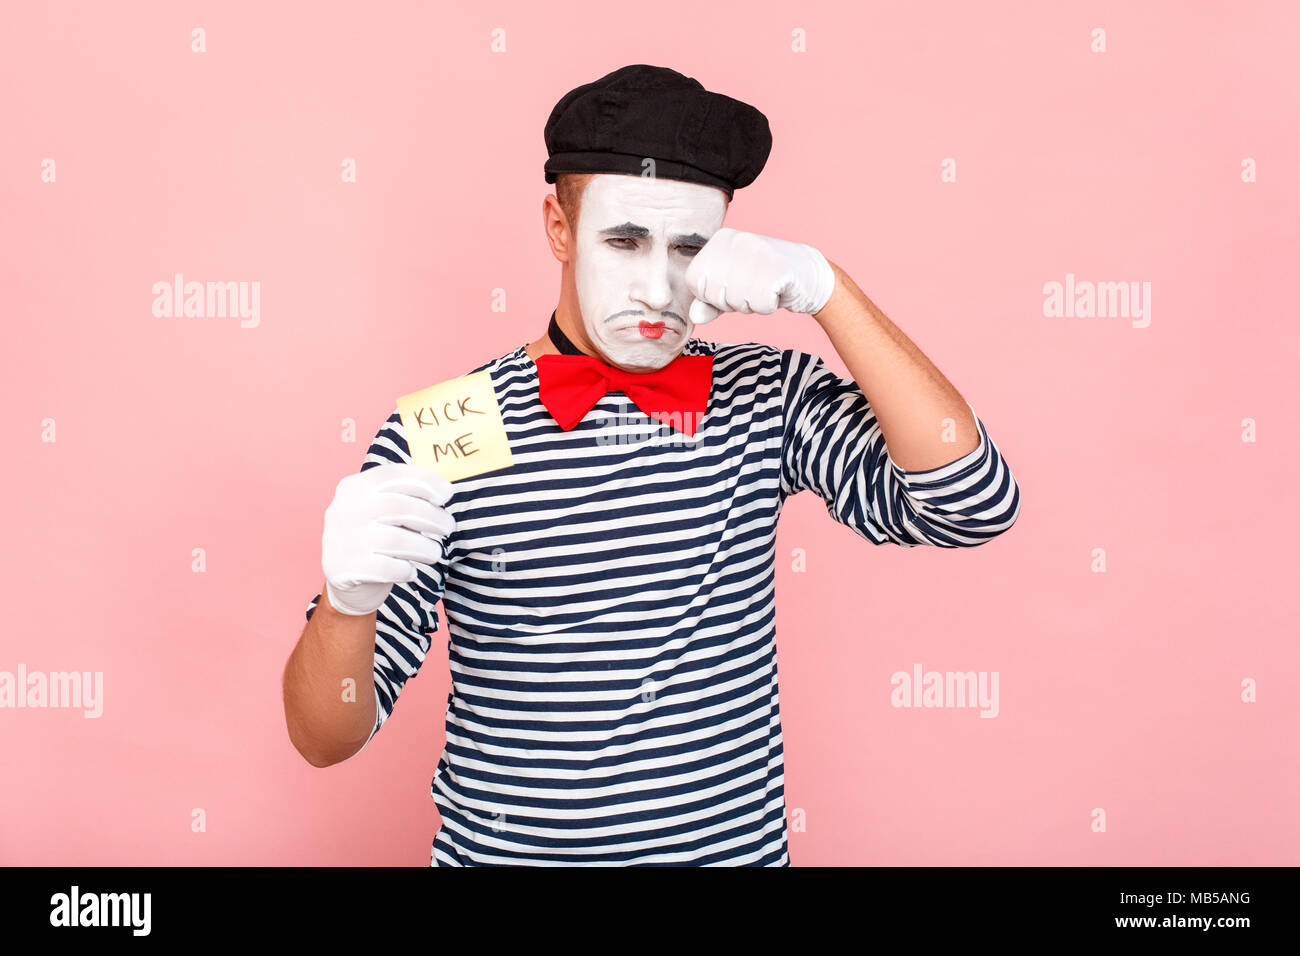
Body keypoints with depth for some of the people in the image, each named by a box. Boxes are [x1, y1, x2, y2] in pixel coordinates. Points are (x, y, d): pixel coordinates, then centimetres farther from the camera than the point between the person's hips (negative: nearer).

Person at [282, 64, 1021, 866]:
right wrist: (347, 600, -36)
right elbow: (326, 739, -13)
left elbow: (975, 504, -20)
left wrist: (823, 287, -24)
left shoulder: (769, 397, -8)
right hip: (497, 848, -1)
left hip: (733, 842, 2)